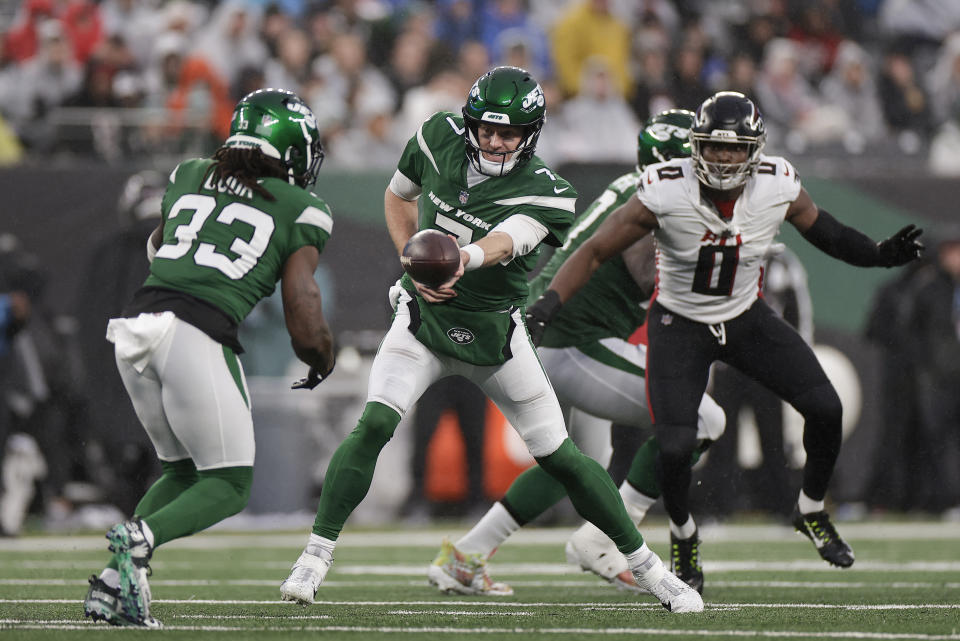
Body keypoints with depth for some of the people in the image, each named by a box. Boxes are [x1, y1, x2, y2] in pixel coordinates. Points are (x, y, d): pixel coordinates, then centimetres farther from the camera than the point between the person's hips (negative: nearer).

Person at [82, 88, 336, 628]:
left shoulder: (188, 177, 22)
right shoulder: (303, 211, 8)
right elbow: (302, 306, 3)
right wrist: (322, 361, 22)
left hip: (136, 322, 6)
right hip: (198, 335, -6)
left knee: (182, 472, 21)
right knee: (229, 485, 7)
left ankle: (114, 584, 1)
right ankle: (139, 538, -21)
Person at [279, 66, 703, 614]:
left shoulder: (544, 194, -19)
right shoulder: (440, 138, -8)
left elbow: (501, 243, -38)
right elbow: (399, 196, 10)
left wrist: (461, 259, -61)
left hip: (494, 333, -1)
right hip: (424, 319, 1)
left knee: (562, 458, 2)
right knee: (374, 424, -22)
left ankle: (645, 564, 17)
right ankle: (317, 555, -13)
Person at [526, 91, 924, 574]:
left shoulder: (779, 188, -18)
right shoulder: (665, 194, -27)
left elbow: (824, 231, 3)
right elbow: (595, 252, -18)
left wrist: (881, 254, -12)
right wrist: (546, 306, -29)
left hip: (746, 317, 3)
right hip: (680, 325, -3)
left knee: (826, 410, -7)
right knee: (675, 449, -17)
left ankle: (811, 511, 21)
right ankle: (683, 534, 16)